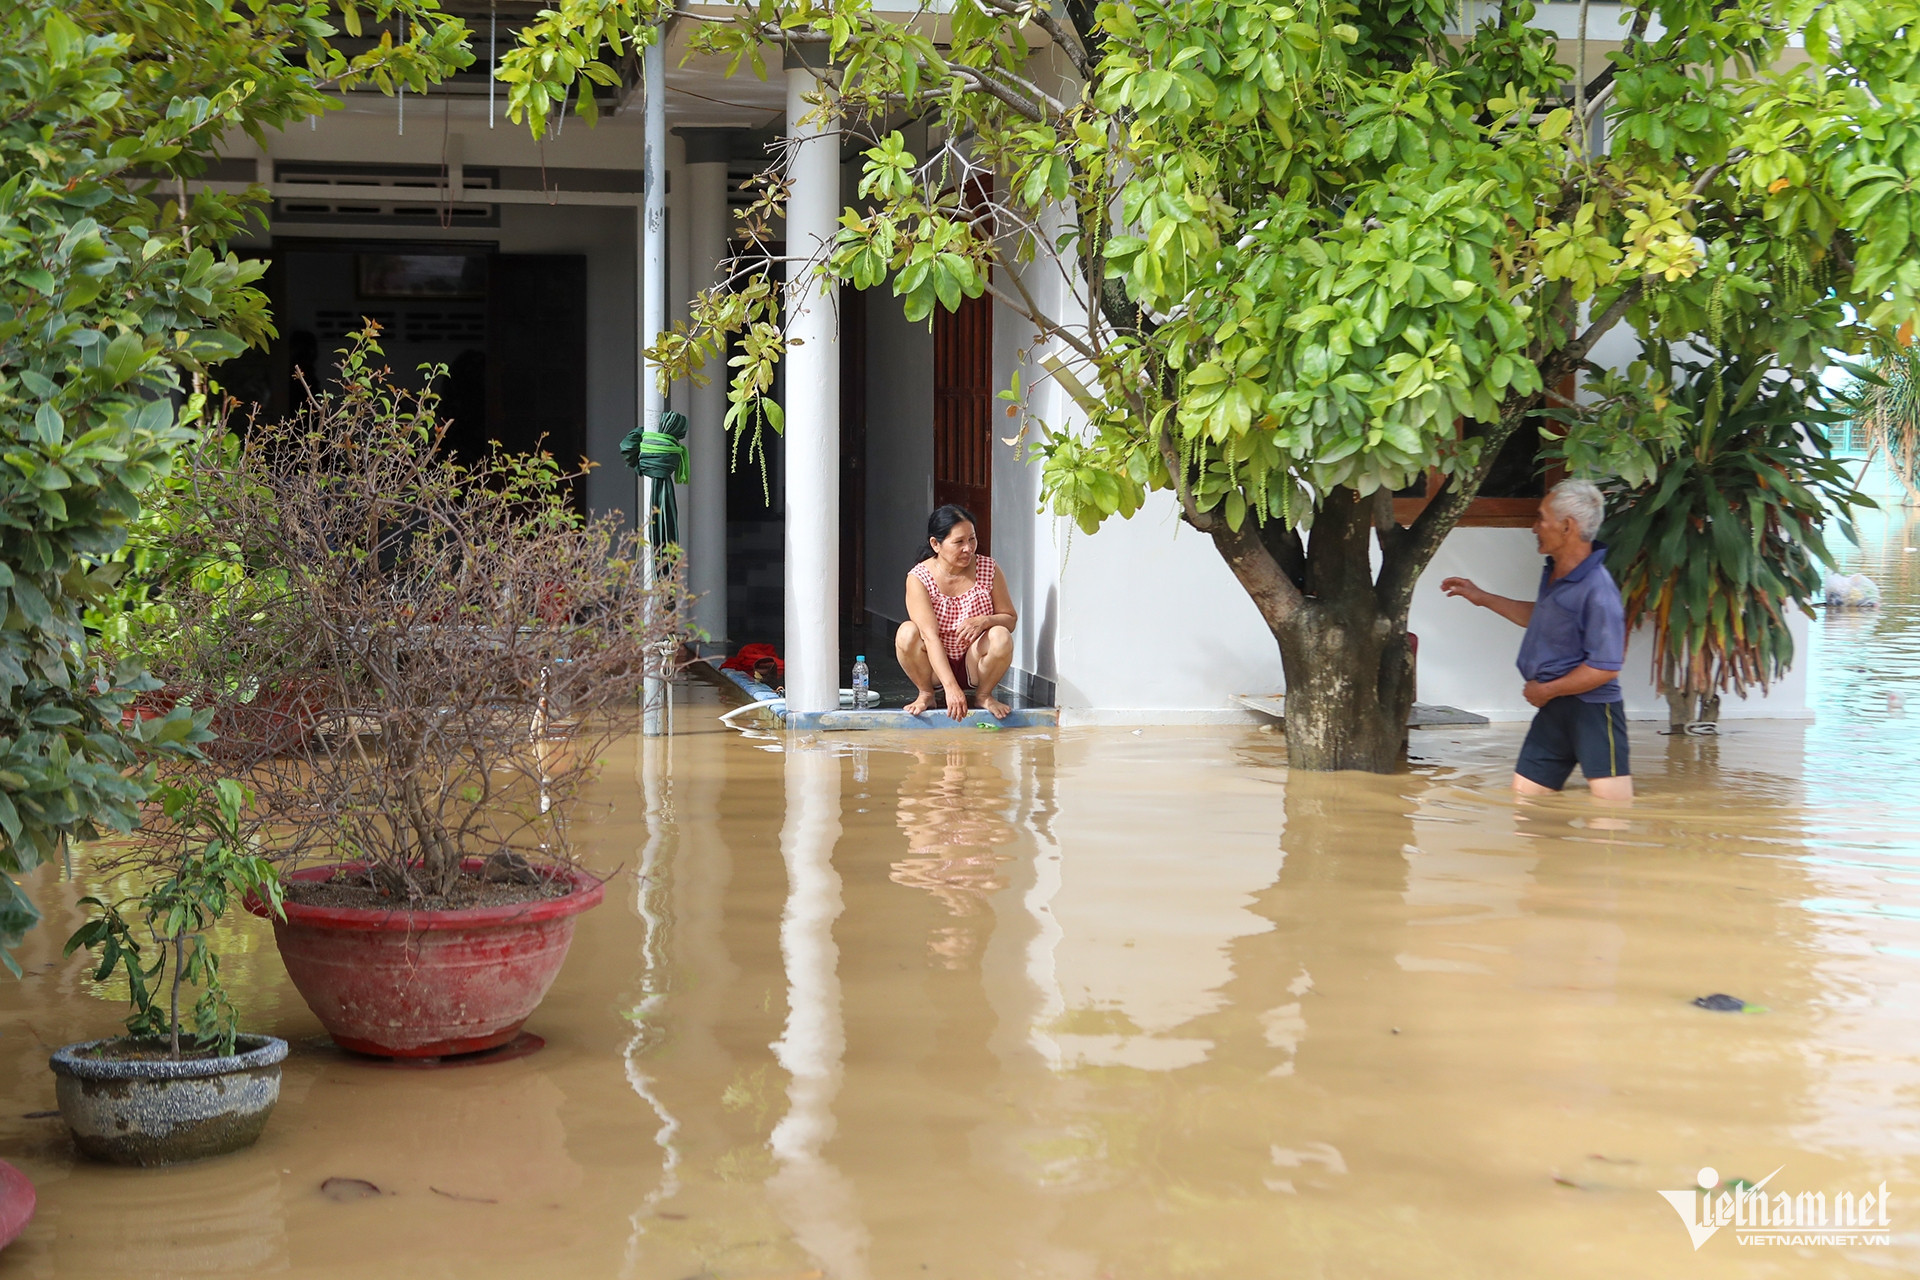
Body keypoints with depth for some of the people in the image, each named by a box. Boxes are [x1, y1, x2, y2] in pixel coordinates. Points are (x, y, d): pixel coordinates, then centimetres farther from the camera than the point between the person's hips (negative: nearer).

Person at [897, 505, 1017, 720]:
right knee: (907, 632, -30)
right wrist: (951, 687, -36)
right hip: (935, 666, -1)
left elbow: (1011, 618, 0)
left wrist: (985, 621, -25)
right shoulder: (918, 578, -15)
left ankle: (983, 695, -2)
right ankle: (927, 694, -4)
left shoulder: (988, 569, -6)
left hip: (974, 663, 1)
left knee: (1001, 636, -29)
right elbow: (930, 636, -25)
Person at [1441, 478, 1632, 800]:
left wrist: (1545, 691, -12)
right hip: (1552, 711, 9)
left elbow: (1604, 668, -23)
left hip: (1591, 710, -9)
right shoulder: (1553, 572, 8)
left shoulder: (1597, 591, -21)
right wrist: (1483, 598, 29)